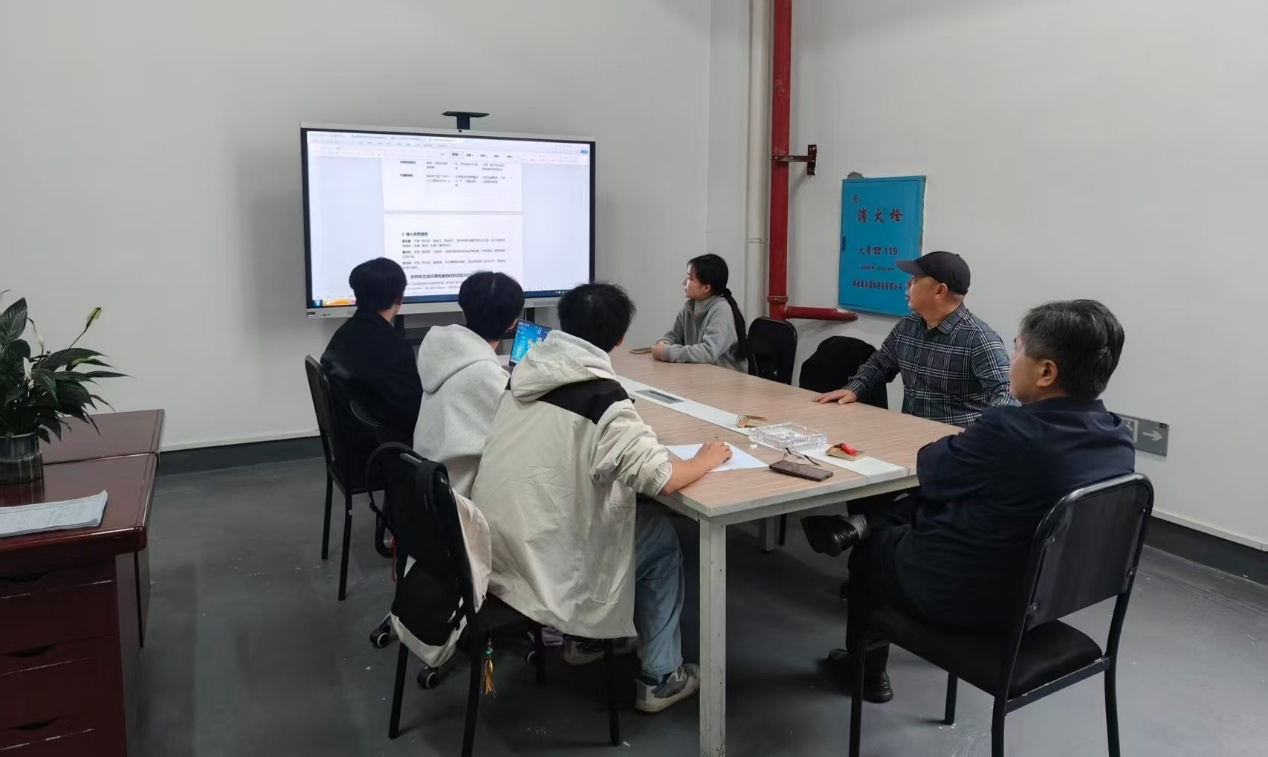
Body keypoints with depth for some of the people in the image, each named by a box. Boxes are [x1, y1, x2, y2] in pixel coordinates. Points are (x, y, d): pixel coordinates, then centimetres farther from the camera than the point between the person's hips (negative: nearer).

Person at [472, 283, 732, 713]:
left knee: (631, 512, 27)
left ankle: (584, 636, 40)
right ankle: (660, 678, 23)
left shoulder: (528, 373, 3)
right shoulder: (602, 398, -17)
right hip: (543, 569, -7)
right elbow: (664, 480, -20)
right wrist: (708, 458, 0)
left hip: (490, 552, 7)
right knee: (661, 536, 14)